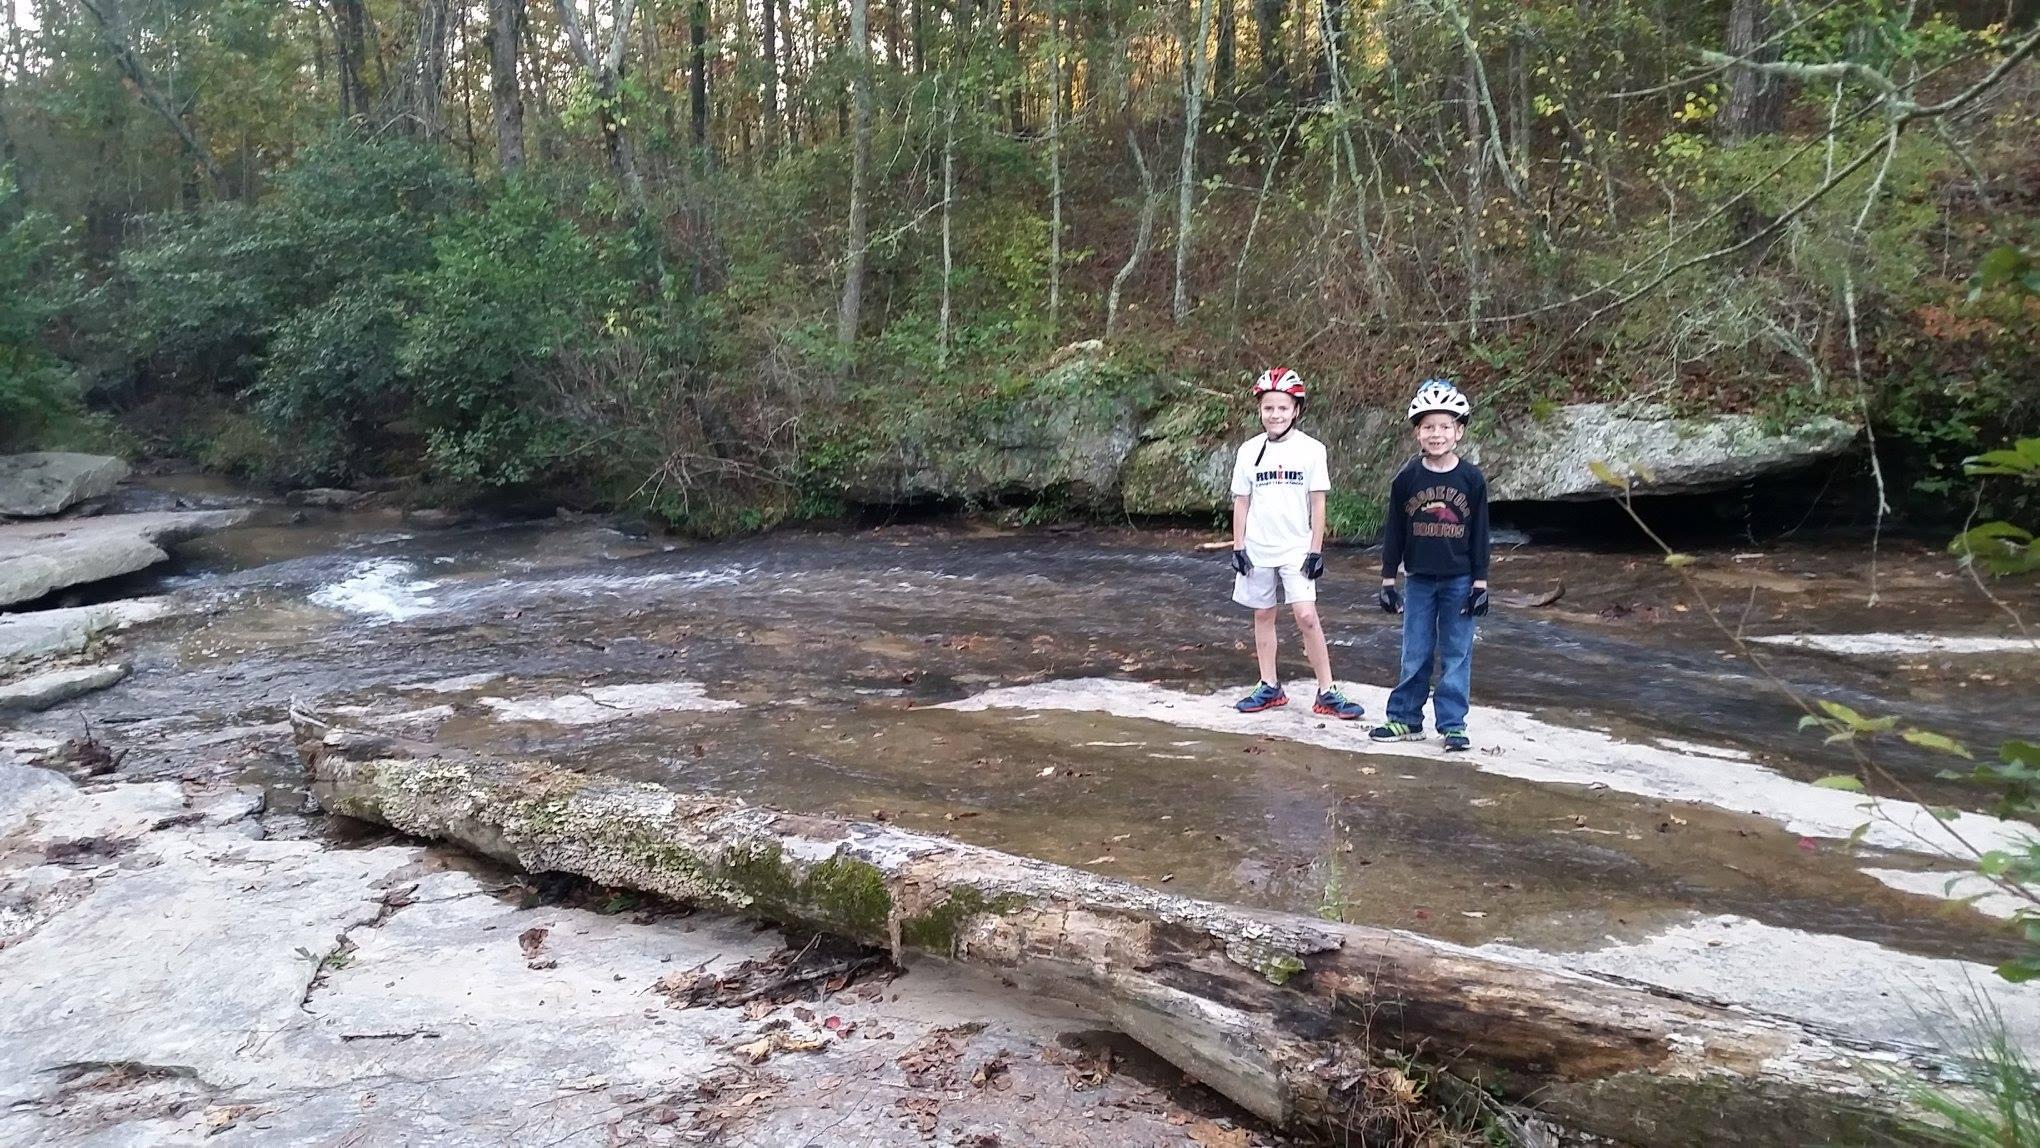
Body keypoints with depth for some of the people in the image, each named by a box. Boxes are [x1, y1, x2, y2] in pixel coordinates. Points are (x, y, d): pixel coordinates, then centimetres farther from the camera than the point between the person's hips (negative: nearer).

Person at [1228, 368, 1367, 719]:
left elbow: (1317, 503, -2)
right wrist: (1238, 547, 1)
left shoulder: (1311, 449, -4)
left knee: (1306, 616, -11)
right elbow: (1241, 502, 6)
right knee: (1263, 615, 10)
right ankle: (1270, 688, 21)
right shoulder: (1249, 450, 2)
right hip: (1257, 548, 3)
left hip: (1297, 548, -3)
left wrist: (1316, 550, -6)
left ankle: (1327, 692, -2)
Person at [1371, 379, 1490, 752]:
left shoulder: (1471, 478, -4)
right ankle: (1405, 719, 18)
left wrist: (1480, 584, -3)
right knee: (1415, 655, 8)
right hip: (1418, 579, 1)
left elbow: (1480, 534, -1)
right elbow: (1393, 531, 3)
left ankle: (1453, 724, 13)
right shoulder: (1407, 478, -2)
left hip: (1459, 581, -1)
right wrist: (1387, 580, 3)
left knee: (1456, 655, 5)